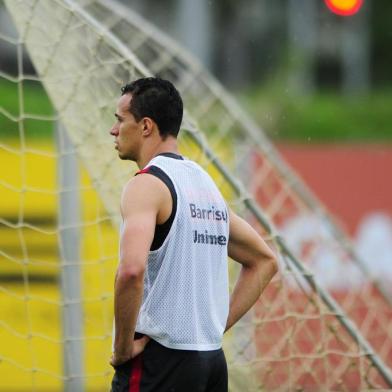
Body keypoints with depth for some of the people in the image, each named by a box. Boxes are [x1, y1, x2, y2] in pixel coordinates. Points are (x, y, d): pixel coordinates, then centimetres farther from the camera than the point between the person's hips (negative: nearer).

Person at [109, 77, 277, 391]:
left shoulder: (147, 185, -11)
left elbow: (132, 270, -28)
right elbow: (265, 261, 24)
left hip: (159, 358, -8)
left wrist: (123, 346, -16)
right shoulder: (205, 183, 16)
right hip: (212, 359, 8)